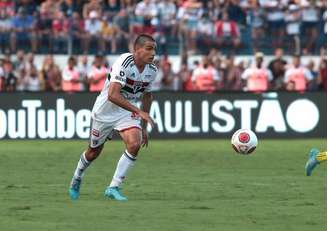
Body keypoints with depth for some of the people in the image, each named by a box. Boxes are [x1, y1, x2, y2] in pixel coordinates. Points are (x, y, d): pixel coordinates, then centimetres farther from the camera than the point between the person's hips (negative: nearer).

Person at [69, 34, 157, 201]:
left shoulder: (151, 70, -6)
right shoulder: (124, 63, -30)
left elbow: (147, 96, 12)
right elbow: (113, 95, -39)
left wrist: (144, 127, 13)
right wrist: (139, 112, -40)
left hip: (128, 111, 5)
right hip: (105, 111, -5)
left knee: (134, 145, -21)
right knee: (94, 152, 13)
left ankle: (113, 187, -11)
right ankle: (76, 180, 44)